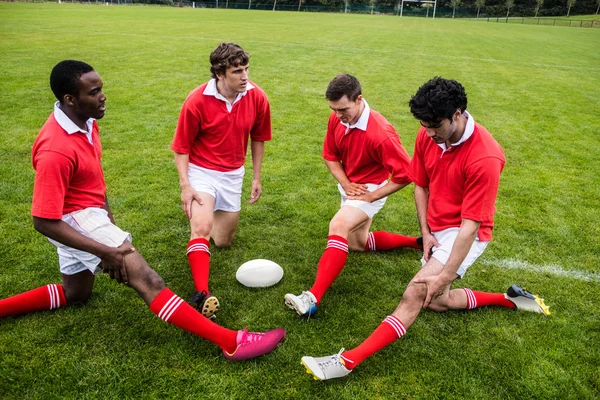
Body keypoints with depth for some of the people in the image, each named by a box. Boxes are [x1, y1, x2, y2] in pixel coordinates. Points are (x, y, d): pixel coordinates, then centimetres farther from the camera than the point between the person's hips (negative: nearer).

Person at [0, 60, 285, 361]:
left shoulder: (86, 121, -1)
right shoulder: (55, 151, -29)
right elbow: (44, 221, -26)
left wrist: (108, 214, 16)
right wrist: (104, 251, -29)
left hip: (89, 213, 10)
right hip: (73, 219, -10)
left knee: (75, 294, 28)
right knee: (147, 280, -21)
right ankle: (231, 342, -26)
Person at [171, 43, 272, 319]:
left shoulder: (257, 97, -11)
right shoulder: (197, 101, -20)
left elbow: (258, 138, 5)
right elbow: (181, 147, -10)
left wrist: (256, 177, 8)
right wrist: (185, 186, -18)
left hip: (233, 174, 4)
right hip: (201, 171, -3)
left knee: (223, 242, 13)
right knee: (201, 228, -28)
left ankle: (216, 213, 45)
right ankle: (202, 295, -26)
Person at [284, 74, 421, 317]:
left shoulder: (380, 133, -31)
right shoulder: (336, 120, -12)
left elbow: (405, 173, -27)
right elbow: (330, 155, 1)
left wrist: (371, 196, -23)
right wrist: (346, 184, -14)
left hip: (371, 188, -8)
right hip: (349, 186, 9)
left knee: (338, 226, -33)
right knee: (358, 243, 22)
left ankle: (313, 298, -39)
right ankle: (417, 242, 37)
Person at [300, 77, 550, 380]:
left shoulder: (484, 157, -27)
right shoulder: (428, 136, -9)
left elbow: (470, 225, -26)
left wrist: (445, 276, -27)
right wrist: (426, 233, -5)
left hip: (464, 234, -8)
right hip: (436, 229, 8)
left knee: (416, 294, -22)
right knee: (435, 301, 16)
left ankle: (348, 361, -22)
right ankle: (509, 299, 30)